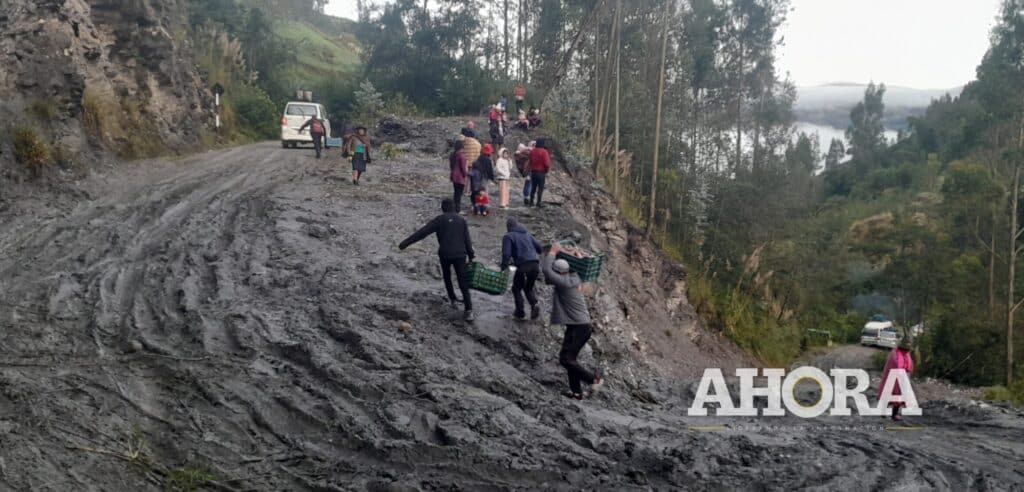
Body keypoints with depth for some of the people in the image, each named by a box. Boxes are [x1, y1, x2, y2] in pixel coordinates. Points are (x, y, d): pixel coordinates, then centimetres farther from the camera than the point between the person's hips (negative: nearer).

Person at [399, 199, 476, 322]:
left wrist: (405, 243, -2)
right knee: (463, 282, 1)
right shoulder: (461, 220, 8)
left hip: (445, 254, -1)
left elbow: (422, 232, -3)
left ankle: (453, 300, 25)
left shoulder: (439, 220, 1)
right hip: (460, 254, 1)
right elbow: (467, 240, 7)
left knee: (446, 276, 26)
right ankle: (468, 310, -9)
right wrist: (471, 256, 15)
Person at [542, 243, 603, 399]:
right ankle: (576, 392, 16)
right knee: (570, 358, 12)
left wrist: (553, 252, -10)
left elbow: (546, 270, -21)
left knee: (565, 359, -11)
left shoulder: (565, 283, -21)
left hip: (579, 327, -10)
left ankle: (593, 379, -5)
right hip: (577, 326, 10)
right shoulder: (573, 278, 7)